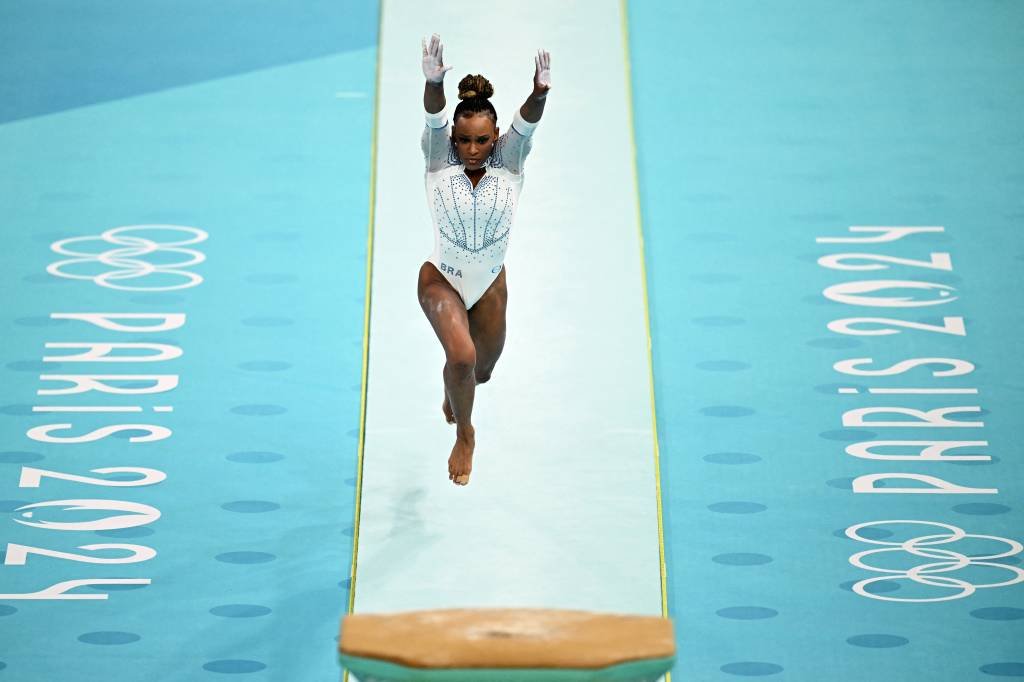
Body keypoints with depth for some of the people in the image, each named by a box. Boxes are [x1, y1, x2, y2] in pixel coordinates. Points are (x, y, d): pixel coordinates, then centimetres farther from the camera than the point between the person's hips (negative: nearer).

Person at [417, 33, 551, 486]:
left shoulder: (509, 162, -13)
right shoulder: (439, 159, -14)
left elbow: (526, 124, -32)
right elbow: (433, 118, -33)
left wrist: (540, 92, -53)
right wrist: (433, 82, -54)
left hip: (490, 284, 3)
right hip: (441, 279, -3)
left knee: (481, 370, 20)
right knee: (462, 356, -27)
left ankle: (453, 389, 60)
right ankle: (464, 435, 3)